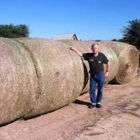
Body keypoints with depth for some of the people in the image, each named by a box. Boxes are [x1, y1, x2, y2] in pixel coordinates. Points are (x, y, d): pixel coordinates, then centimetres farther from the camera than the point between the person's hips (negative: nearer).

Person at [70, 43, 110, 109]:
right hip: (92, 75, 2)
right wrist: (74, 49, -15)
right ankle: (93, 103, 17)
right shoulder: (89, 55, -7)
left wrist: (107, 71, 0)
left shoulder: (102, 55, -11)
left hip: (100, 75, -1)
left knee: (100, 90, 7)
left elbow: (108, 63, 0)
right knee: (92, 90, 2)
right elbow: (81, 54, -4)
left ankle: (98, 102, 22)